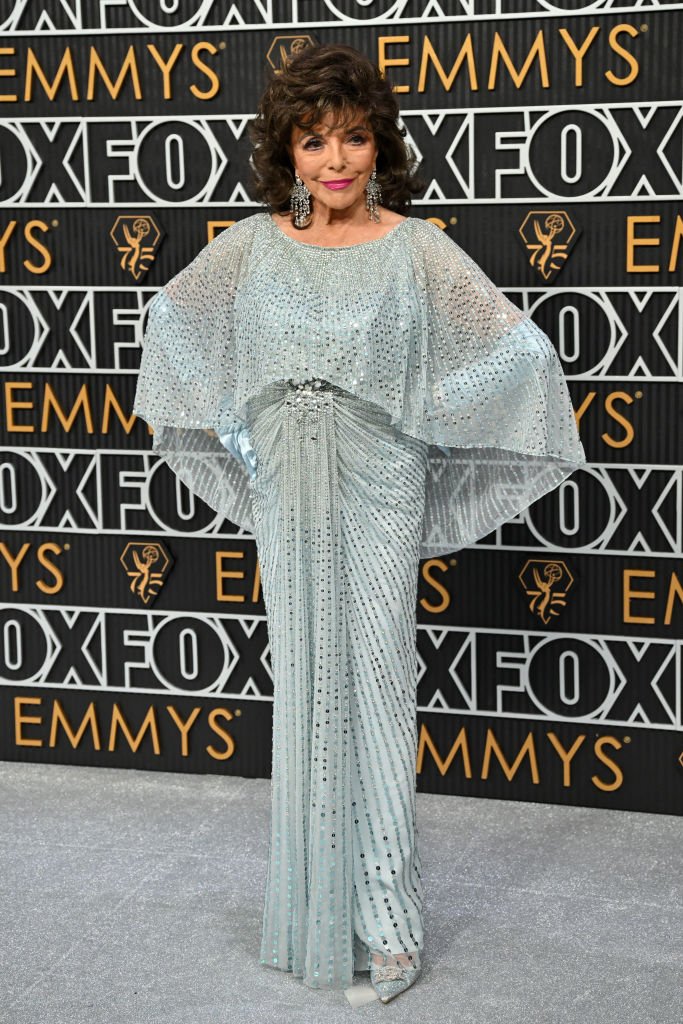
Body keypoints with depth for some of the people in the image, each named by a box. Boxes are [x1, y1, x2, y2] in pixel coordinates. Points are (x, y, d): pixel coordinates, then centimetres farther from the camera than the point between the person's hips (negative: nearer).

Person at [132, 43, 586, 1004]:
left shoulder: (416, 249, -7)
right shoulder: (249, 247, 1)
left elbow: (517, 344, -2)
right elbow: (173, 316, 19)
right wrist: (204, 422, 20)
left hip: (378, 499, -3)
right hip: (286, 500, 3)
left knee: (375, 681, -5)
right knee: (304, 686, 10)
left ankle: (389, 919, 2)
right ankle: (318, 896, 26)